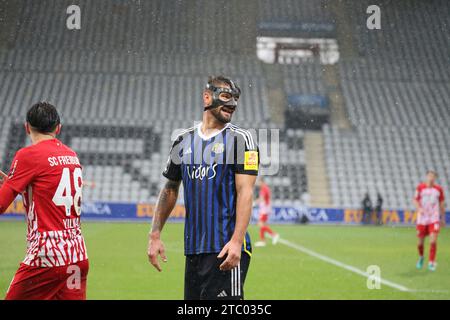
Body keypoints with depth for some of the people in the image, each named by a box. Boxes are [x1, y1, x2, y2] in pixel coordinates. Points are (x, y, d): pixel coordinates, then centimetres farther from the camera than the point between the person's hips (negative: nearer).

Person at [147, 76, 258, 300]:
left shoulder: (239, 140, -2)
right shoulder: (183, 142, 14)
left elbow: (245, 193, -11)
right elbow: (170, 190, 22)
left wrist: (236, 241, -22)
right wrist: (155, 236, 14)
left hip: (226, 248, -6)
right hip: (193, 248, 6)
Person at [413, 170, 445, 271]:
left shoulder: (439, 189, 3)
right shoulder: (420, 187, -1)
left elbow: (441, 204, 13)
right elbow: (415, 200, 2)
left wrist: (443, 218, 15)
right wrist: (419, 208, -19)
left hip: (434, 219, 0)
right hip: (422, 219, 0)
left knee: (433, 240, -15)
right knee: (420, 242, 7)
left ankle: (431, 262, -5)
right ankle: (421, 257, 37)